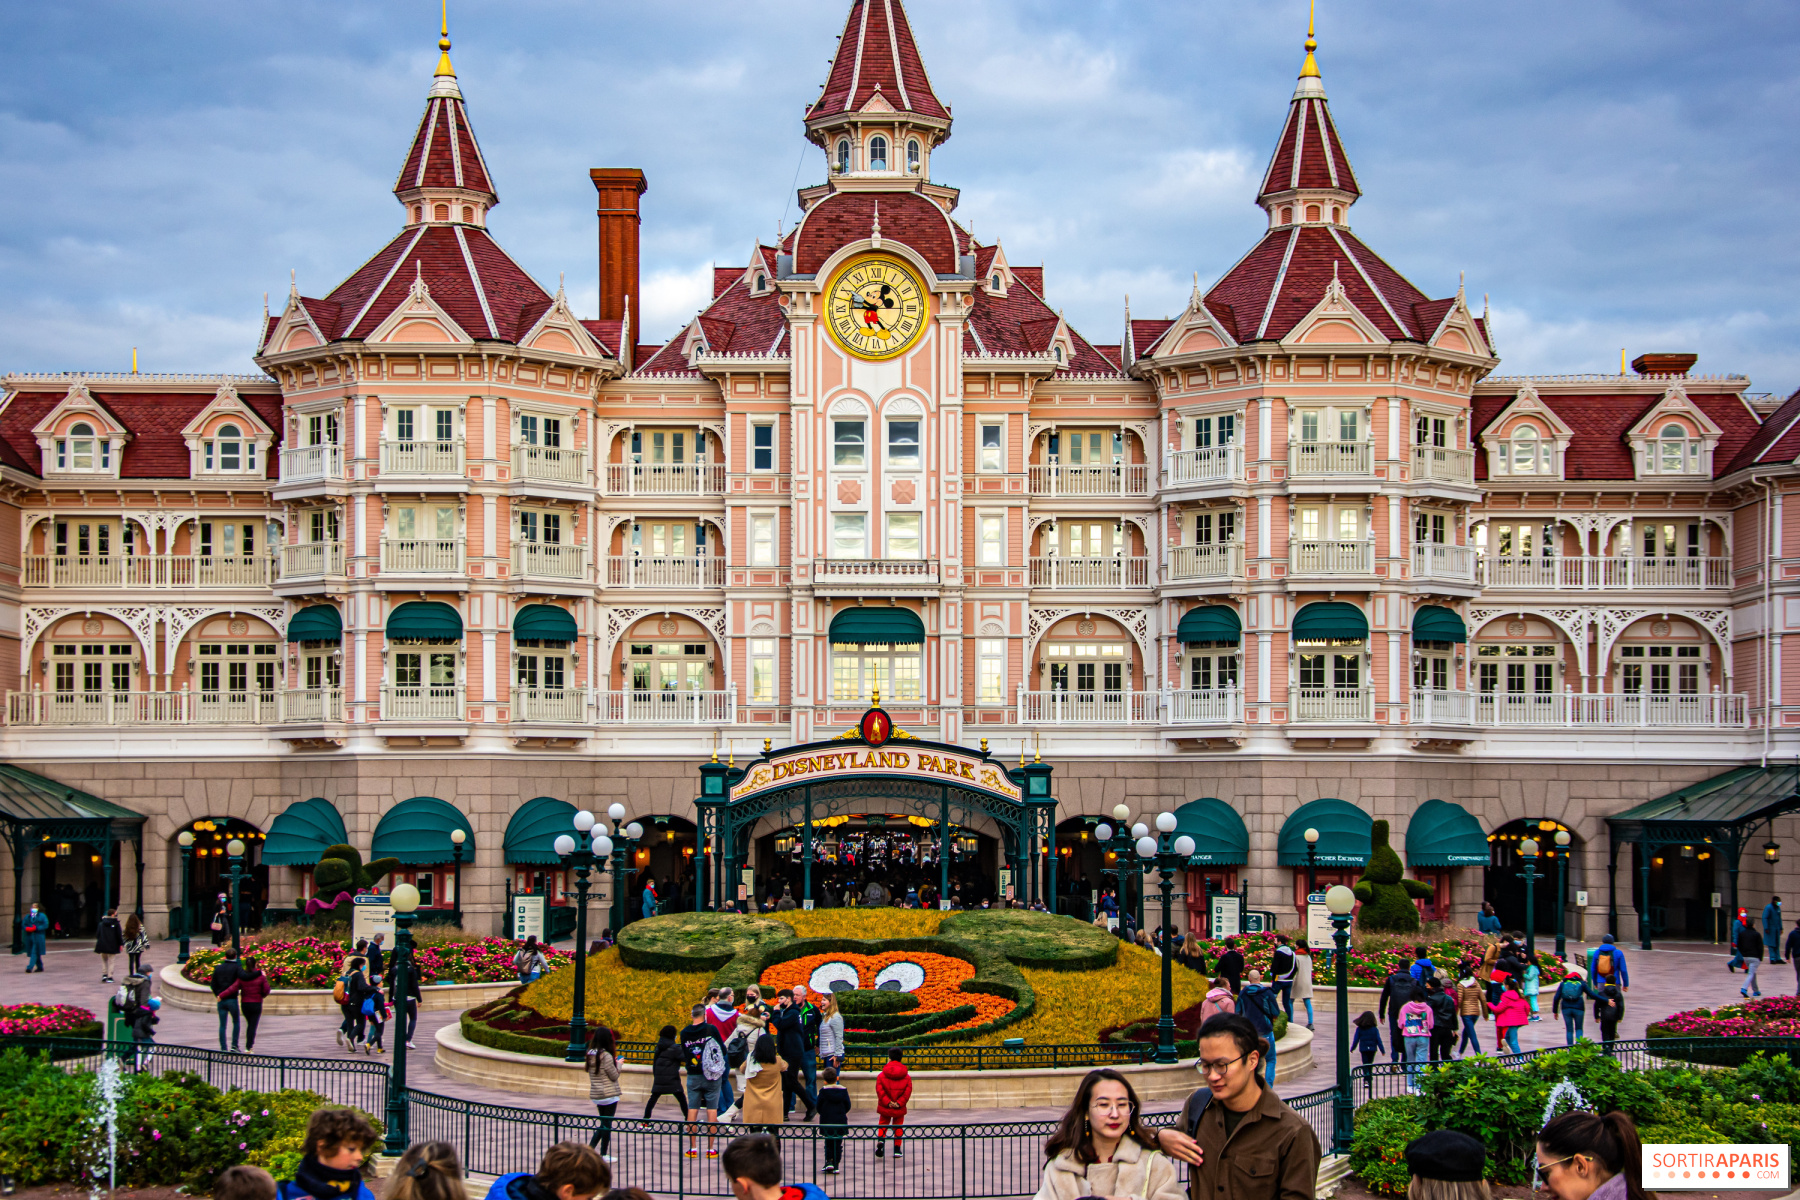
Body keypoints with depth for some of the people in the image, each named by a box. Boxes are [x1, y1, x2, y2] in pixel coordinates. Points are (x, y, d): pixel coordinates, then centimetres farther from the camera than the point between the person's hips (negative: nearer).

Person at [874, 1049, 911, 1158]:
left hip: (885, 1108, -1)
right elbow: (907, 1092, -7)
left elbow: (879, 1091, -12)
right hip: (900, 1108, 1)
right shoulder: (907, 1077, 0)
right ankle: (897, 1149, 11)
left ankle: (880, 1140, -11)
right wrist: (899, 1103, -11)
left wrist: (887, 1102, -13)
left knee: (882, 1125, 14)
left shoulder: (881, 1076, -4)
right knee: (898, 1127, 11)